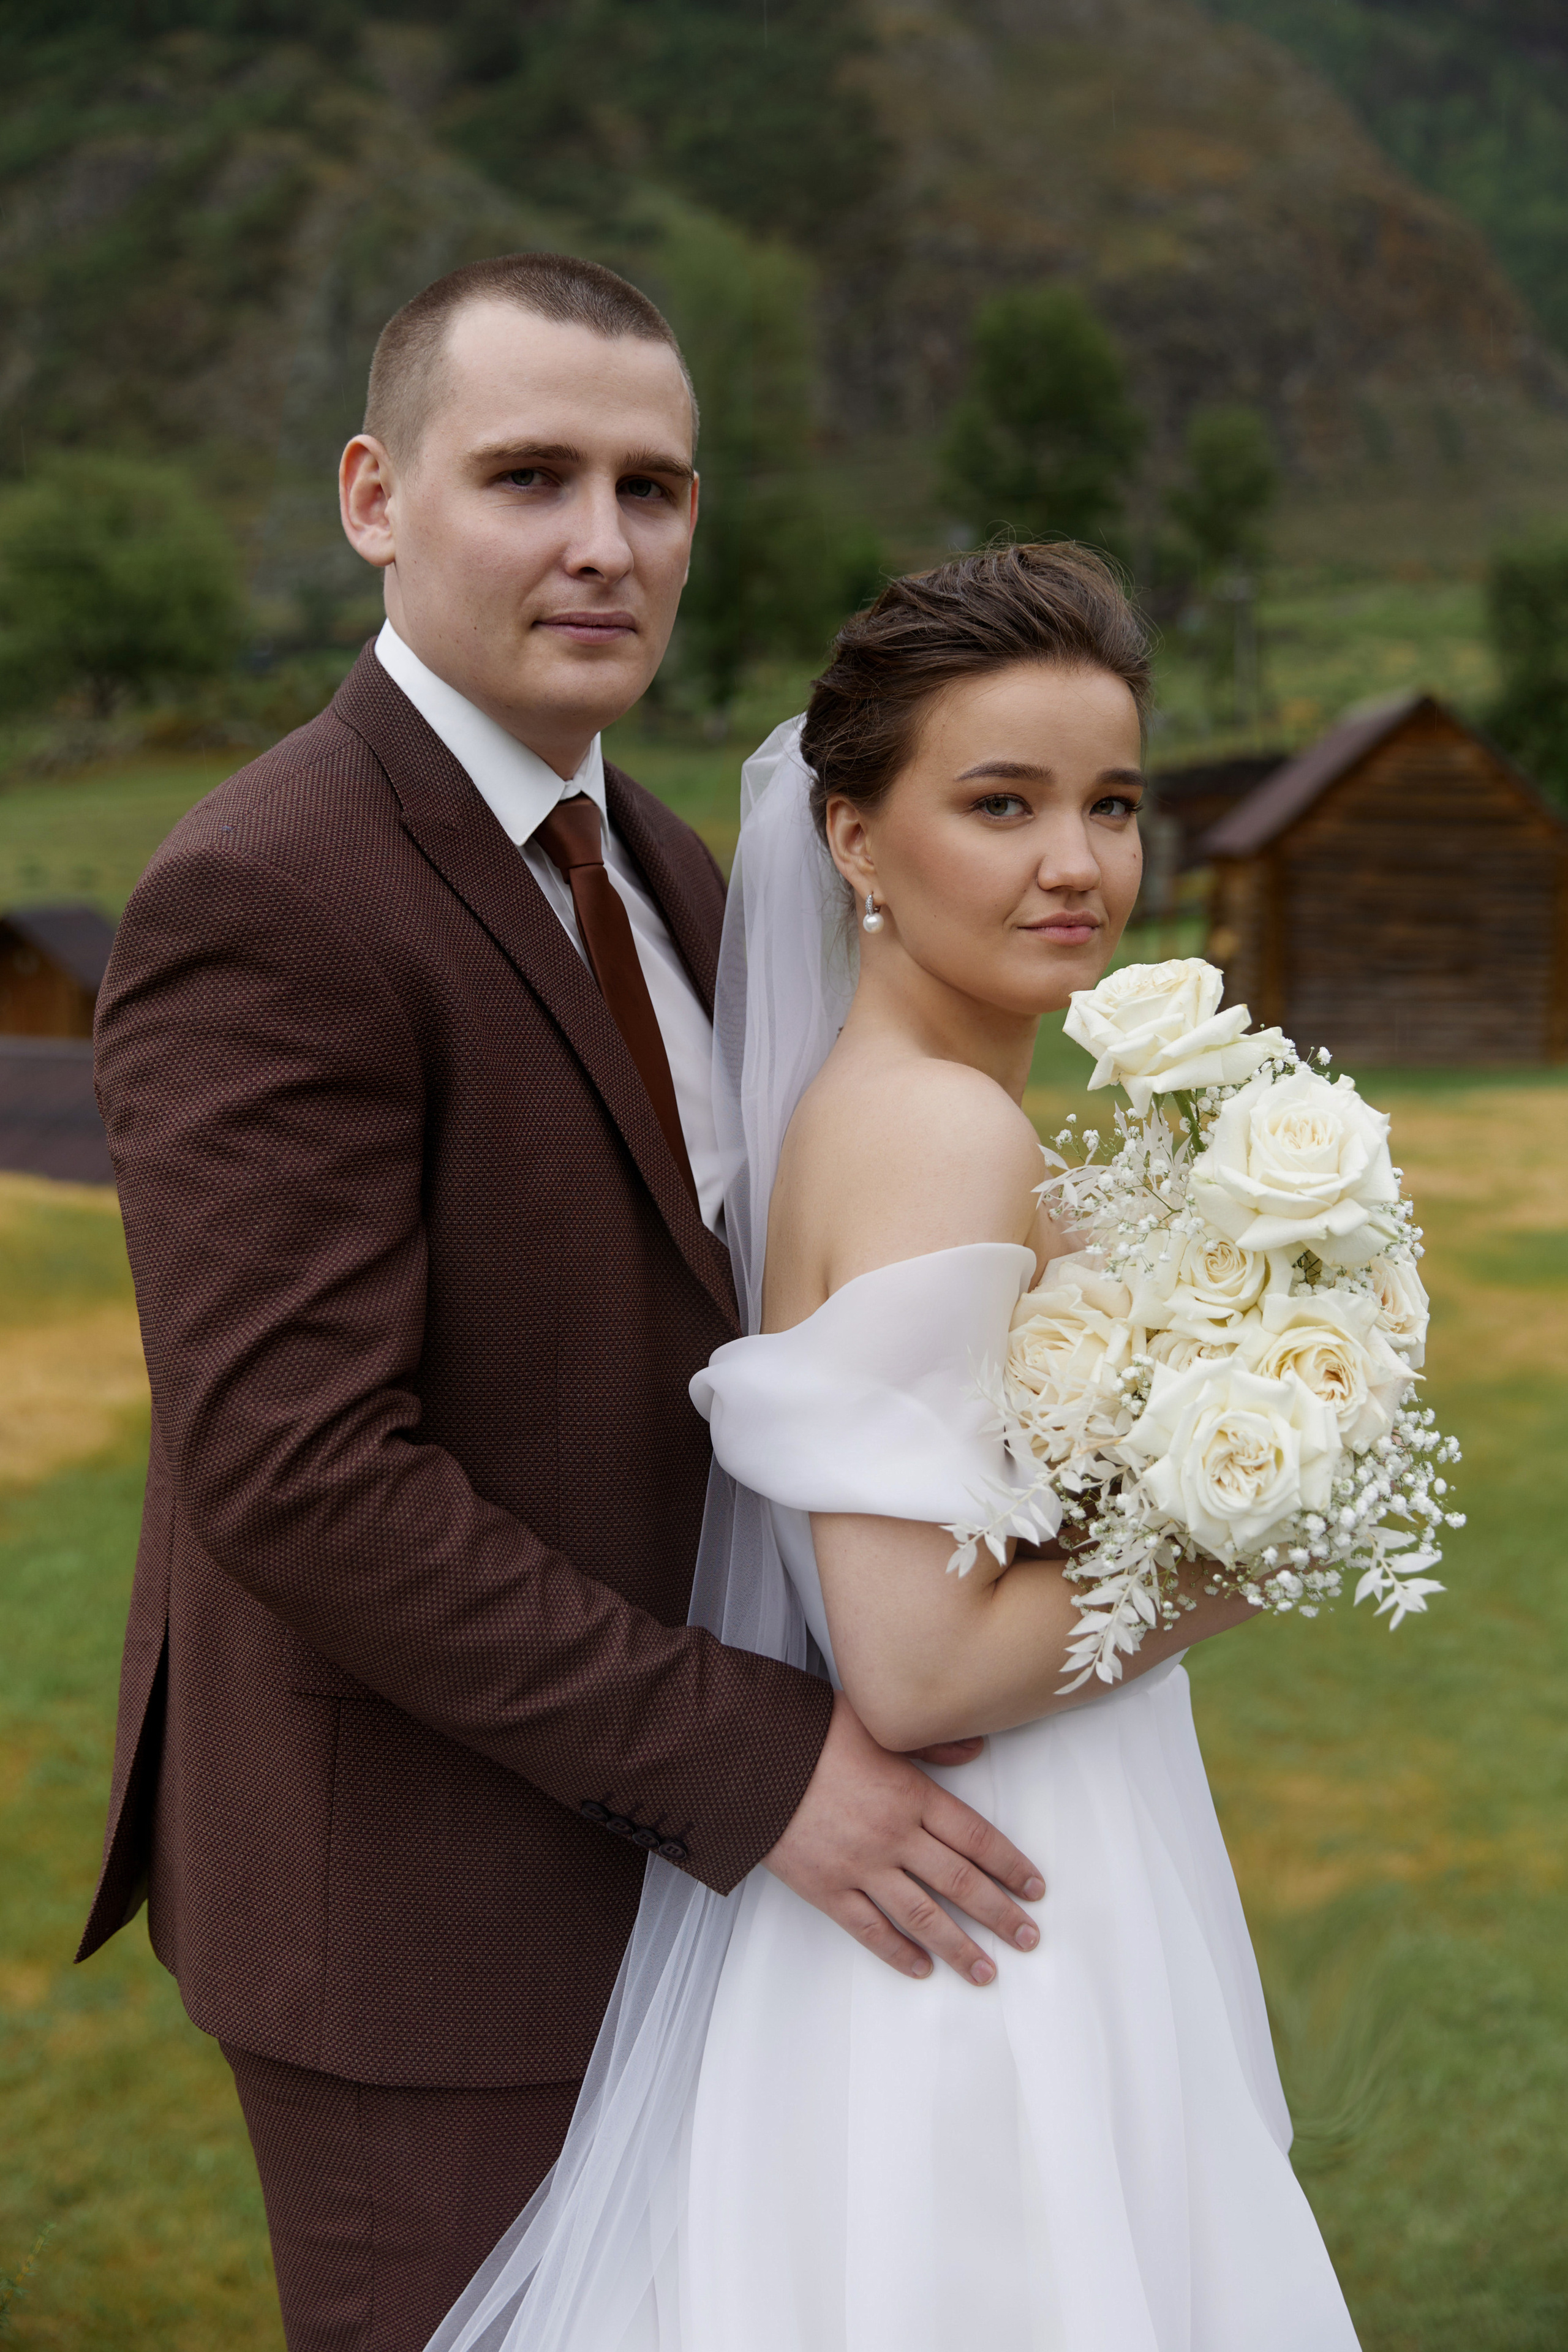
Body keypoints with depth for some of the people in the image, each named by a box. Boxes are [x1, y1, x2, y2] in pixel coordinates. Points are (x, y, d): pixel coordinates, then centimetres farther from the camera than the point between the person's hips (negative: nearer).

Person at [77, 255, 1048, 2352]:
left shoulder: (652, 865, 6)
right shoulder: (268, 903, -23)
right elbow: (296, 1473, -27)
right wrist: (745, 1761, -24)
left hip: (634, 1830, 9)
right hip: (412, 1899, -9)